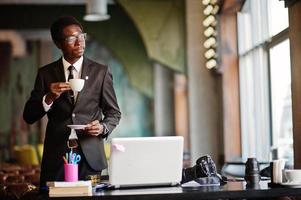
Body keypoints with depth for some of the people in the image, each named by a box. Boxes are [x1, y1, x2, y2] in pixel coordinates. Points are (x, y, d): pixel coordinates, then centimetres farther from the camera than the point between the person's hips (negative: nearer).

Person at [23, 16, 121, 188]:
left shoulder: (100, 72, 5)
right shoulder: (46, 73, 6)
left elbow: (114, 113, 10)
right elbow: (29, 116, 4)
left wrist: (103, 127, -11)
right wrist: (49, 98, -14)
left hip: (90, 154, 0)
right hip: (56, 154, 1)